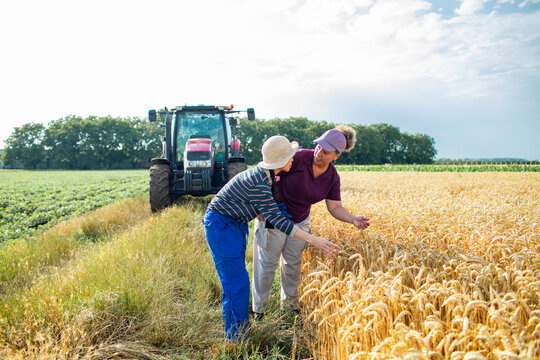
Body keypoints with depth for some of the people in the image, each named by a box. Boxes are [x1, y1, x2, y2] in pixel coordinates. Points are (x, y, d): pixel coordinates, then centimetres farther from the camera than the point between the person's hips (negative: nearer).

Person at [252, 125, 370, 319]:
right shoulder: (298, 158, -26)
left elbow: (335, 207, -6)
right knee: (267, 264, 4)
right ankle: (259, 307, 23)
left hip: (299, 222, 5)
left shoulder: (332, 177, -10)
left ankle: (290, 303, 38)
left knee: (293, 264, 16)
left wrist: (353, 219, -25)